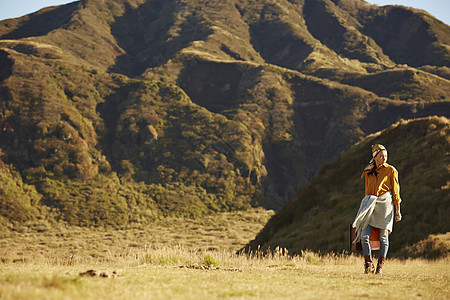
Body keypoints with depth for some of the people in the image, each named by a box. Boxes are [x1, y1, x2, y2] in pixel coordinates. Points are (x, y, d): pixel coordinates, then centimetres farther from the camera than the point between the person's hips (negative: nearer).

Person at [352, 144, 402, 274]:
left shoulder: (391, 170, 1)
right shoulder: (368, 171, 12)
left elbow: (396, 191, 1)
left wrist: (398, 210, -2)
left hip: (385, 205, -3)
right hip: (371, 205, 3)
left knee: (383, 236, 1)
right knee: (364, 236, -9)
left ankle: (380, 266, 11)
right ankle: (369, 265, 1)